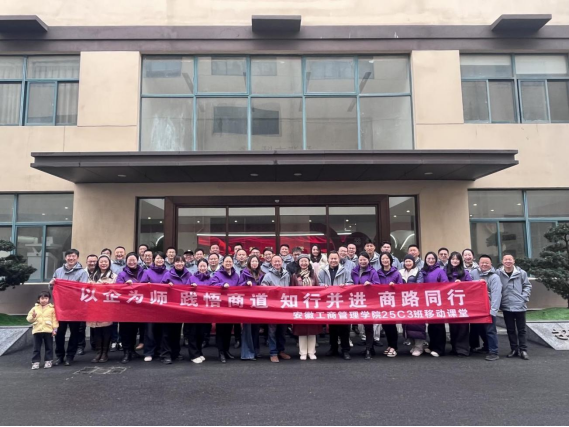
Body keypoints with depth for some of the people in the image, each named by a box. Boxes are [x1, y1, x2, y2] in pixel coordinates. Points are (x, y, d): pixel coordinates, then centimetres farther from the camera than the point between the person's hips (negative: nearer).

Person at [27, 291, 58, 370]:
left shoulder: (52, 308, 0)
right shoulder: (35, 308, 7)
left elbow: (54, 319, -2)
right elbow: (29, 319, 7)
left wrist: (55, 329, -7)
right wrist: (32, 317, -15)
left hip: (48, 330, -2)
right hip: (37, 330, 2)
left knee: (49, 347, 7)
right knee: (36, 348, 6)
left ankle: (48, 361, 15)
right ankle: (35, 362, 12)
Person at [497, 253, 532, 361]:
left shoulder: (521, 273, -5)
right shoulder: (498, 273, -6)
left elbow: (527, 286, 3)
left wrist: (524, 298, -6)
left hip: (519, 306, -1)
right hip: (506, 306, 1)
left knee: (522, 329, 7)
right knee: (510, 329, 10)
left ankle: (523, 350, 15)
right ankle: (514, 349, 21)